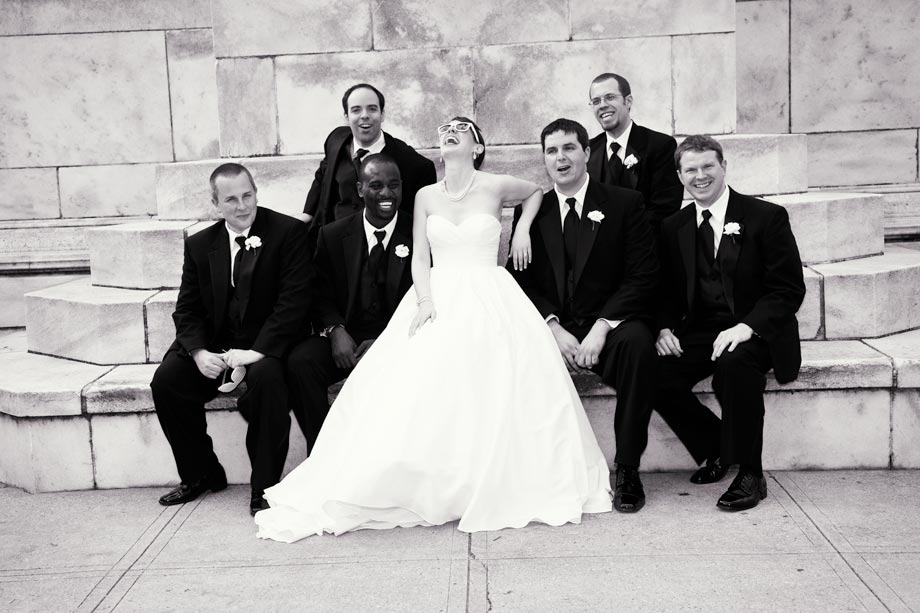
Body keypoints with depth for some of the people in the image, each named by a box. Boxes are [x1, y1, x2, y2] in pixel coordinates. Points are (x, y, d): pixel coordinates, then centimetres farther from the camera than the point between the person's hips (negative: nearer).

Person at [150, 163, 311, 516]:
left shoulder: (288, 232, -6)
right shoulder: (199, 245, 8)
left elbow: (294, 299, -14)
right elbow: (188, 309, 6)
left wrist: (257, 351, -24)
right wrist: (199, 352, -15)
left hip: (267, 344, -4)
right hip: (215, 344, 4)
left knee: (267, 377, -35)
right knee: (165, 381, -17)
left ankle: (264, 486, -17)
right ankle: (200, 474, 6)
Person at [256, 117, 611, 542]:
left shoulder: (496, 187, 6)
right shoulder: (426, 196, 12)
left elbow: (536, 191, 26)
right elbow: (419, 256, 5)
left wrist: (522, 229, 10)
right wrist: (425, 300, -11)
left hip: (489, 298, -1)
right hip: (438, 297, 2)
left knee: (498, 390, -20)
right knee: (414, 383, -18)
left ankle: (497, 489, -8)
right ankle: (423, 488, -13)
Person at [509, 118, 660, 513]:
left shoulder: (625, 204, 4)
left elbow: (642, 276, -4)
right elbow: (523, 281, 5)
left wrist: (601, 328, -16)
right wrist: (552, 327, -13)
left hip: (610, 324, -2)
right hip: (552, 328, 2)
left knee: (637, 343, -34)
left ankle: (627, 470, -21)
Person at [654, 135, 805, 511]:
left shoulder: (767, 217, -2)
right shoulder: (673, 228, 11)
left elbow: (789, 290, -8)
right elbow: (667, 292, 14)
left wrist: (746, 327, -24)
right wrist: (665, 328, -8)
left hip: (755, 334, -4)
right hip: (698, 332, 4)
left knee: (734, 363, -37)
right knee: (658, 377, -23)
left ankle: (750, 474, -17)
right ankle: (716, 449, 4)